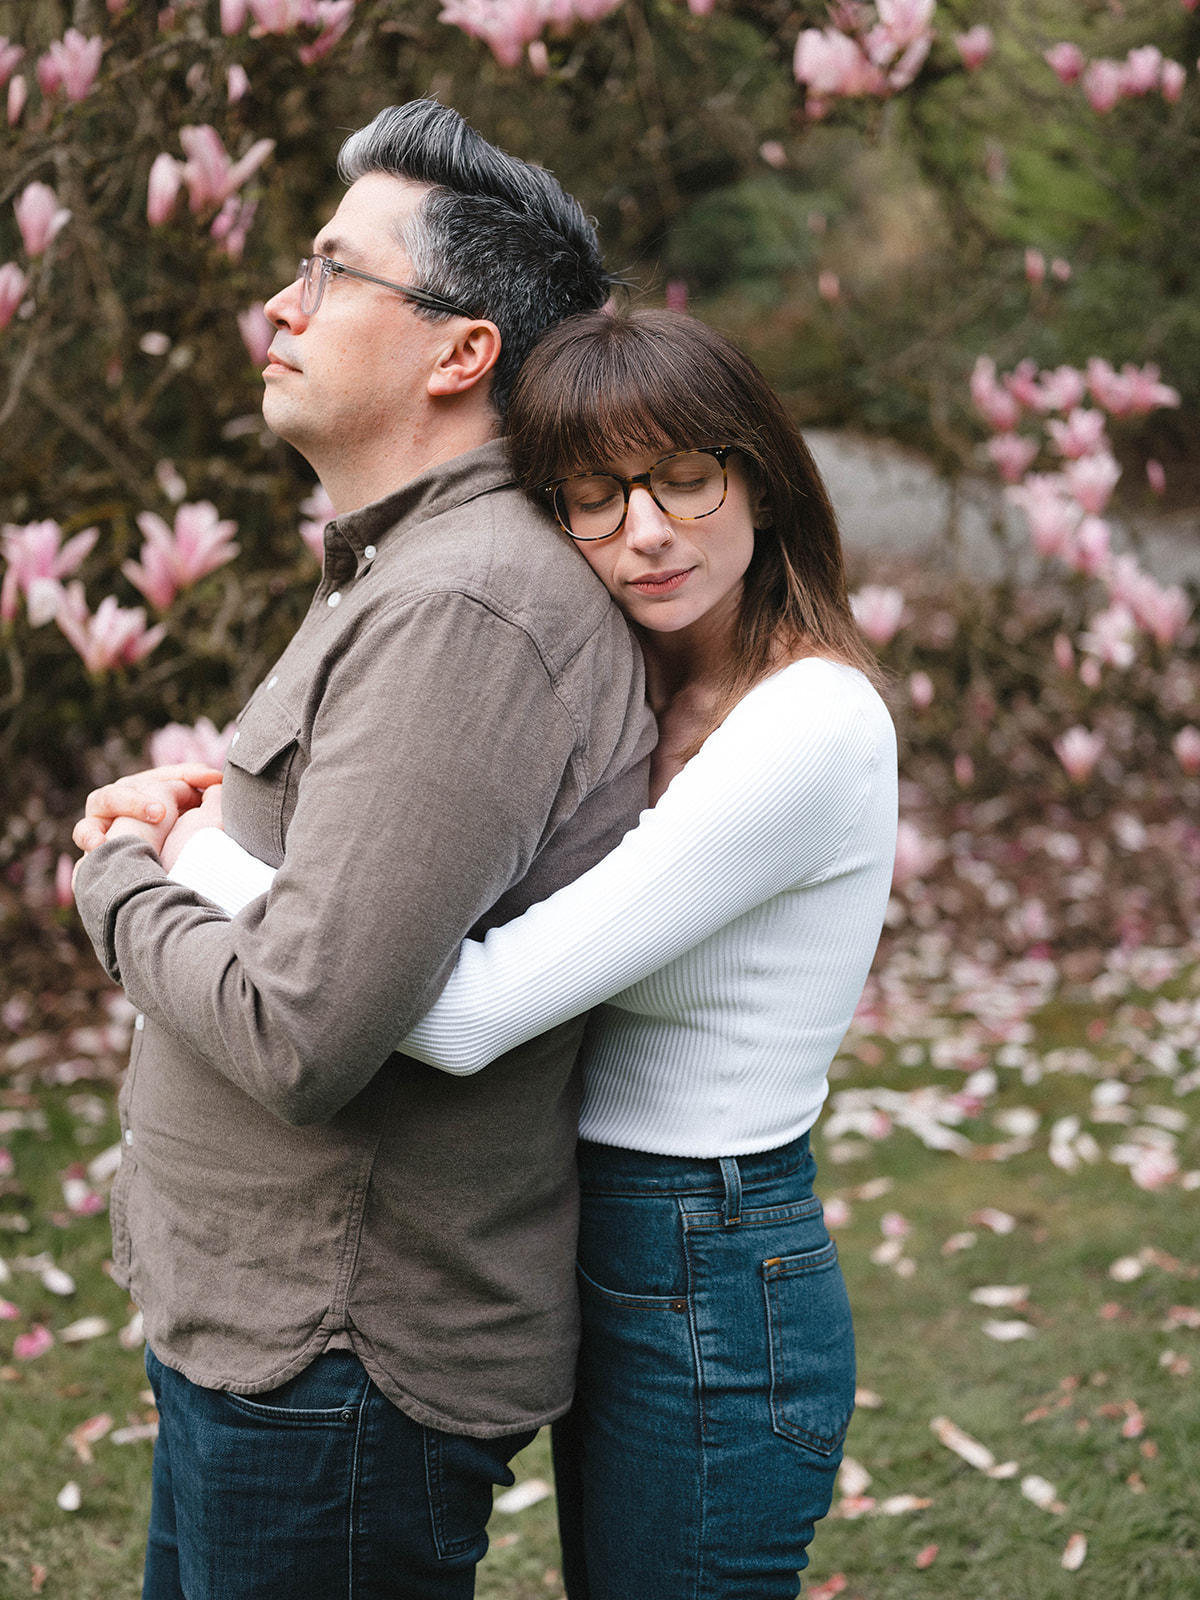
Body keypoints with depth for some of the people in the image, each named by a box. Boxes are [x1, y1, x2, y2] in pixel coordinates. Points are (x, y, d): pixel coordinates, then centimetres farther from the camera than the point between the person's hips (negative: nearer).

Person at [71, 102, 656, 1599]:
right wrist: (201, 812, 4)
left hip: (339, 1371, -10)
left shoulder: (459, 614, -24)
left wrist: (116, 879, -11)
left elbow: (301, 1040, -29)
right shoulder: (392, 577, 12)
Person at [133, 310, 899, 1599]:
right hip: (618, 1257, 9)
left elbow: (473, 1011, -29)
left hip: (711, 1308, -9)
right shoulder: (657, 707, 7)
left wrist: (193, 852, -18)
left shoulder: (810, 726, -23)